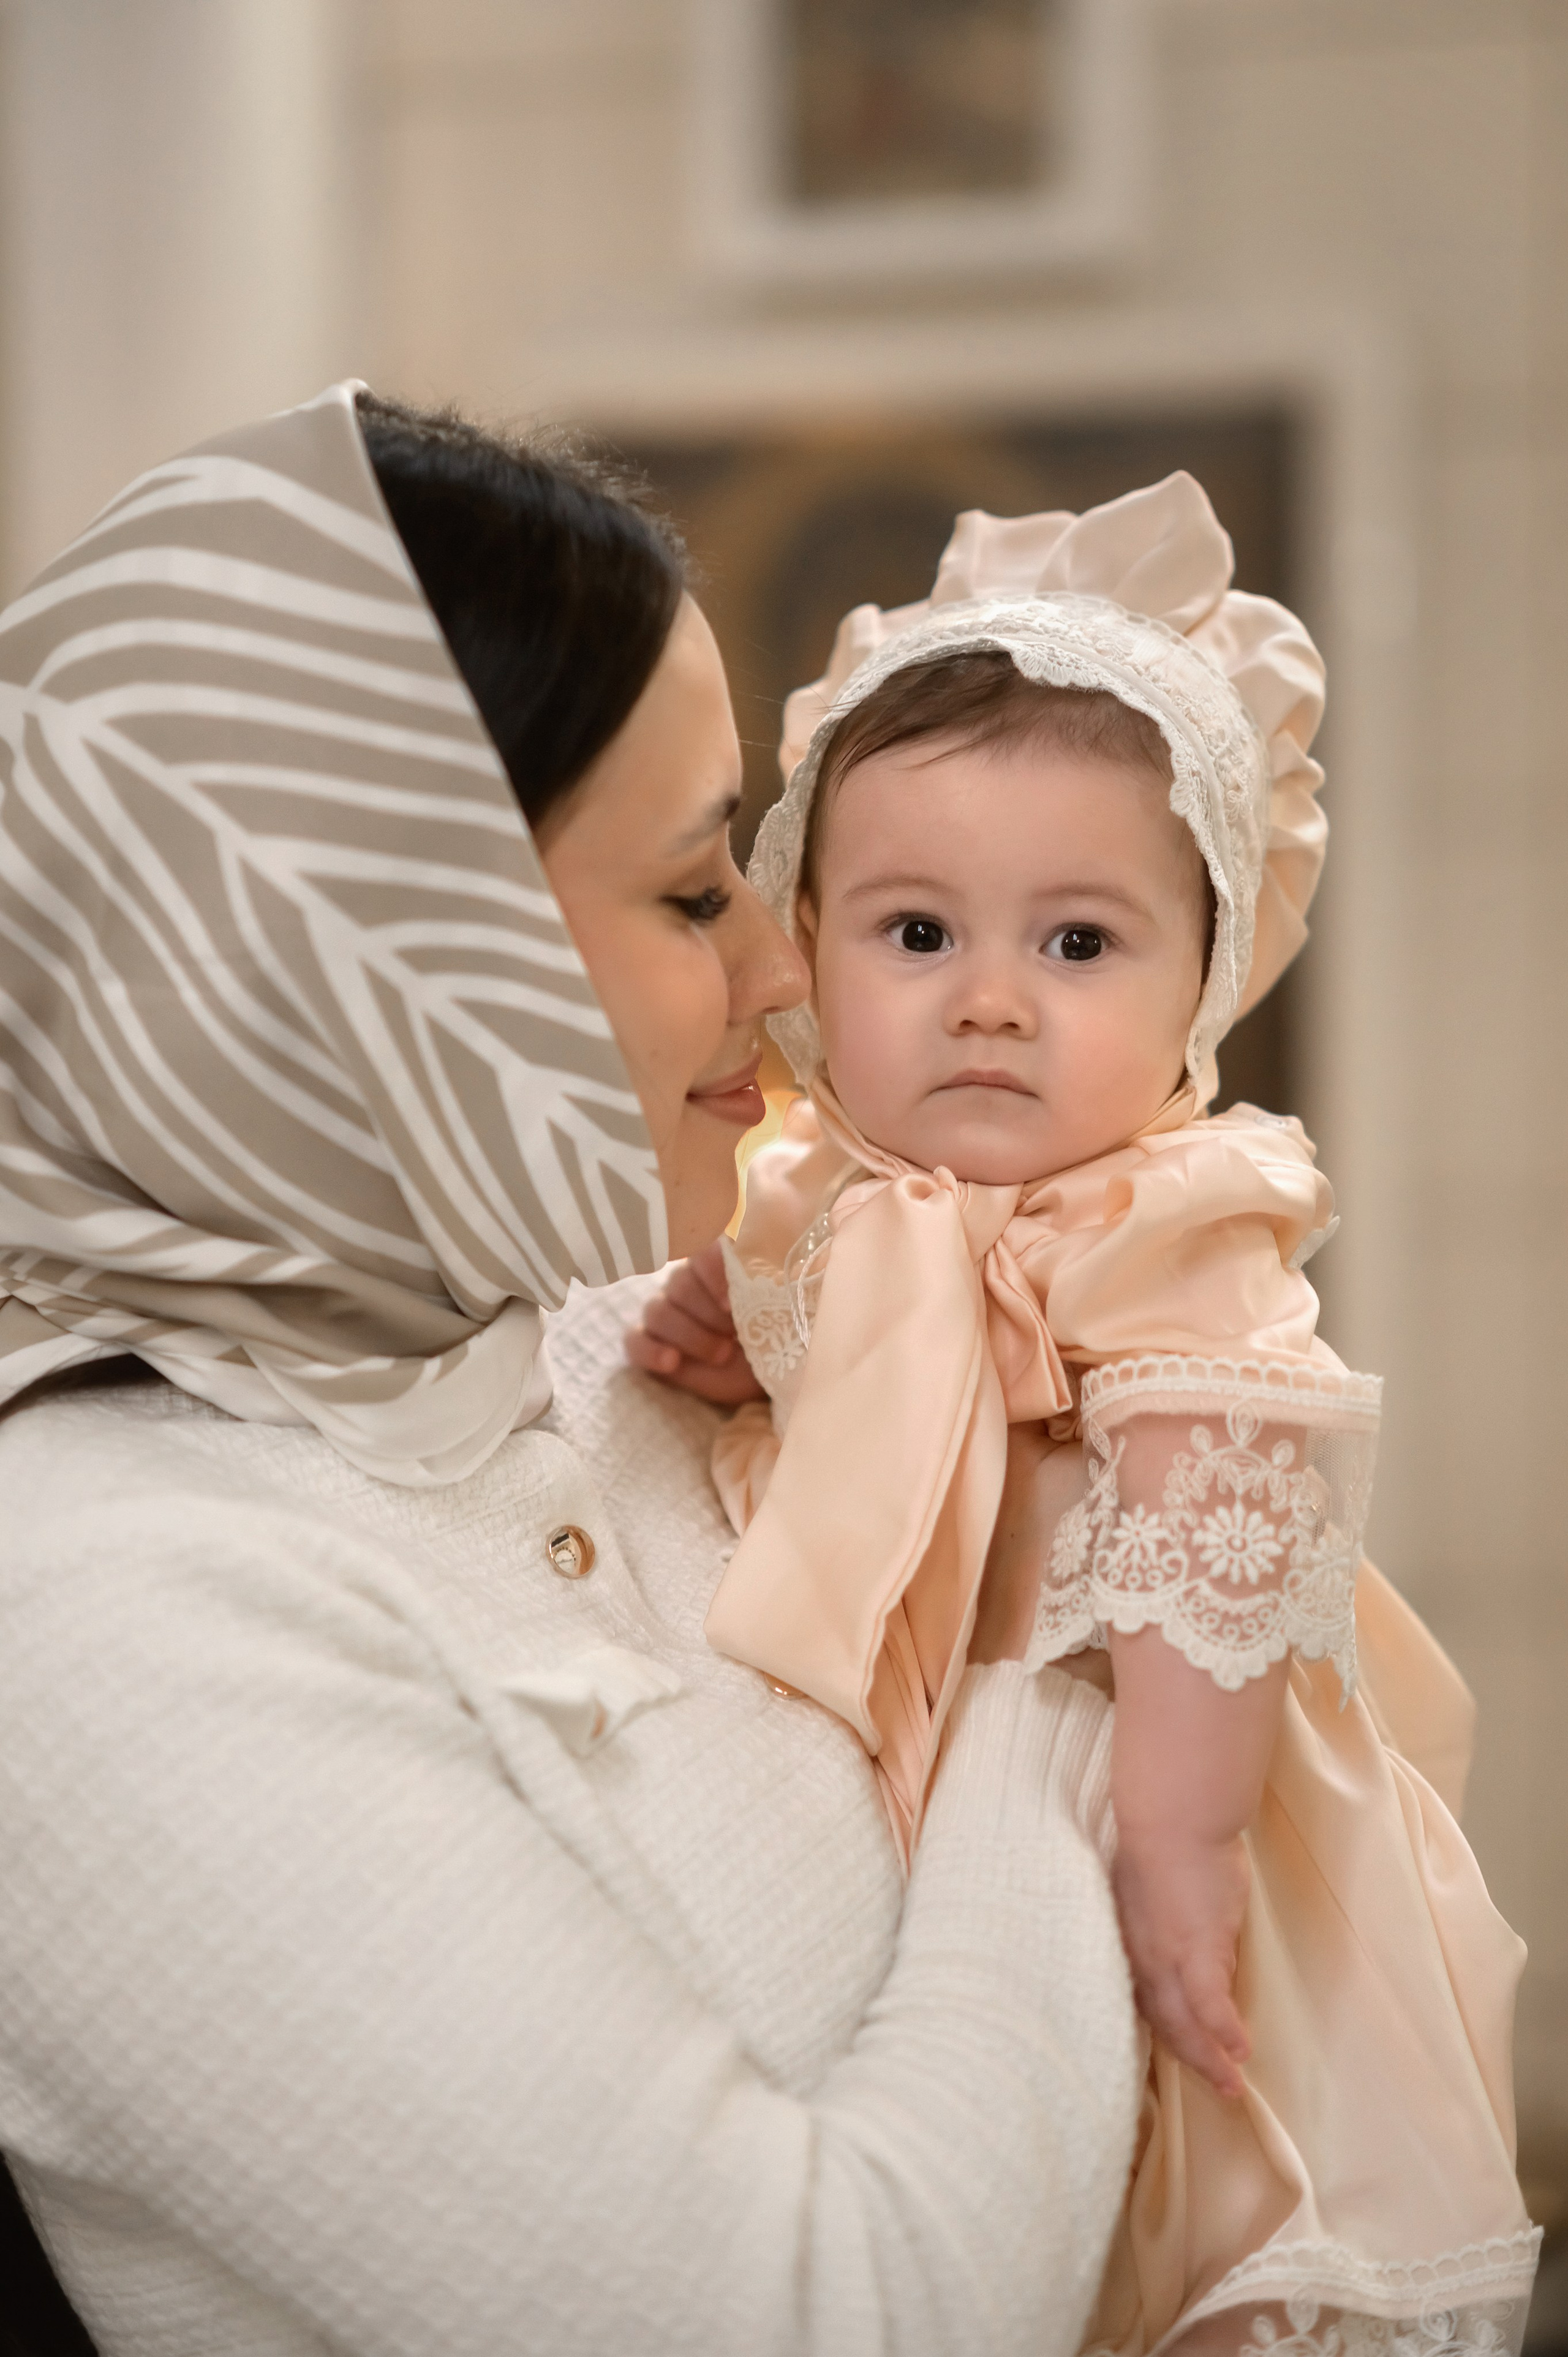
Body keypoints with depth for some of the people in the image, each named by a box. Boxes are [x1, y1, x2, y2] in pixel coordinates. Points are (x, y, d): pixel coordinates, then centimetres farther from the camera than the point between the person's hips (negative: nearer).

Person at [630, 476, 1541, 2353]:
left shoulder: (1163, 1245, -22)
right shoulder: (827, 1208, -1)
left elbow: (1223, 1563, -24)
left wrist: (1176, 1851, -23)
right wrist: (705, 1337, -3)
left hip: (1101, 1843, -7)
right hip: (895, 1835, 7)